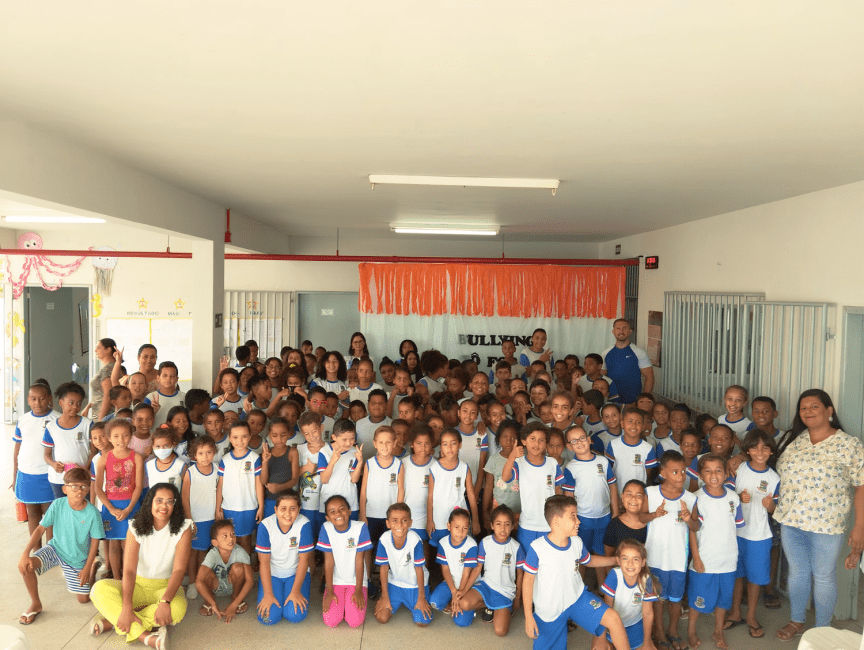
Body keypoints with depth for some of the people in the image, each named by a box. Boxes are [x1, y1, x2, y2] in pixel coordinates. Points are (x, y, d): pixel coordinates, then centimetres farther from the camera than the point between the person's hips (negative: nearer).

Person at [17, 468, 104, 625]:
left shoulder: (92, 513, -22)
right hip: (55, 548, 1)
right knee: (25, 566, -27)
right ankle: (36, 604, -3)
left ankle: (94, 567, 31)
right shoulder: (57, 505, -18)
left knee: (84, 598, 2)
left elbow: (95, 541, -11)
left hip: (78, 558, -1)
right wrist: (25, 553, -21)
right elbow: (41, 529, -11)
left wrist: (87, 568, -9)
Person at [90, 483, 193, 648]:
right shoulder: (136, 528, -8)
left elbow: (179, 569, -20)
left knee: (177, 609, -36)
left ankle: (113, 620, -19)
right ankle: (144, 636, -32)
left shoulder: (183, 529, -12)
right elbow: (129, 570, -18)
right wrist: (126, 608, -32)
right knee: (99, 589, -25)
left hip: (166, 587, -2)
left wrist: (165, 602, -37)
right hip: (138, 585, 2)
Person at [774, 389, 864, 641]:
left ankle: (821, 630, 29)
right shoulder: (790, 440, 3)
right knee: (797, 571, 17)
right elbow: (779, 475, 12)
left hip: (826, 525, -4)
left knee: (823, 577, 11)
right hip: (790, 520, 4)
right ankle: (796, 621, 34)